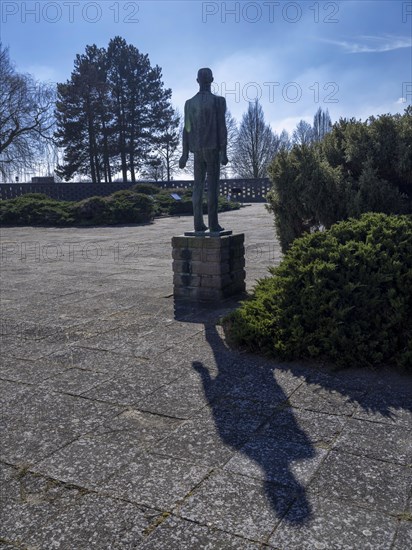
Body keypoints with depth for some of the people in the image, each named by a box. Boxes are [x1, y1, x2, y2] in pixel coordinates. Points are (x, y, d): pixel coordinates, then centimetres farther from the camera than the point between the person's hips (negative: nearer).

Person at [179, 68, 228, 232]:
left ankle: (198, 223, 2)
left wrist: (185, 154, 10)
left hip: (197, 149, 4)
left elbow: (186, 129, 8)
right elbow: (222, 127, -8)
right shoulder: (218, 101, -4)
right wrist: (224, 152, -6)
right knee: (212, 185, -4)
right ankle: (213, 224, -6)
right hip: (213, 148, -4)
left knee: (198, 185, 6)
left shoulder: (189, 103, 8)